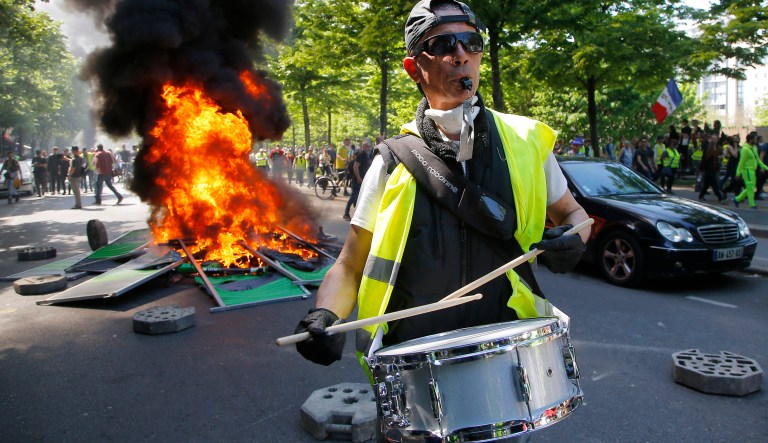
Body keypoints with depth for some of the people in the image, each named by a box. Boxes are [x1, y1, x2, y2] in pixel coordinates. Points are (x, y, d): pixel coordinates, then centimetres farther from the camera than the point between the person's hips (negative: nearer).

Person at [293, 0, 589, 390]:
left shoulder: (525, 142, 1)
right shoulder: (393, 163, -2)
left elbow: (572, 213, 17)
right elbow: (350, 266, 2)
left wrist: (571, 240, -6)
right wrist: (325, 316, -18)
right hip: (415, 356, -1)